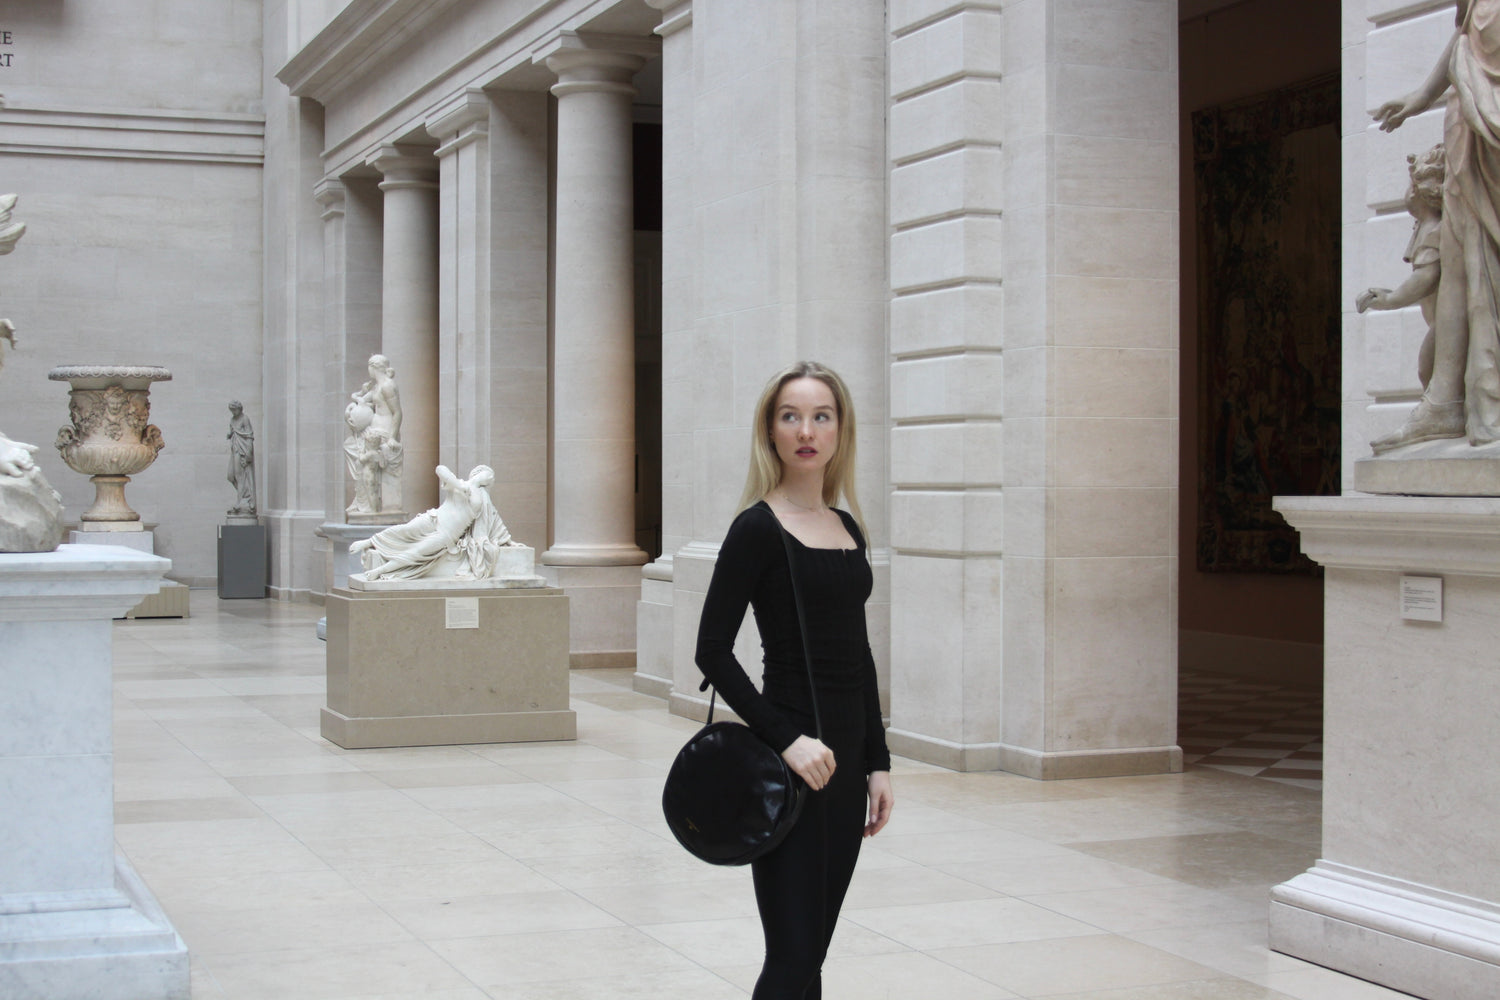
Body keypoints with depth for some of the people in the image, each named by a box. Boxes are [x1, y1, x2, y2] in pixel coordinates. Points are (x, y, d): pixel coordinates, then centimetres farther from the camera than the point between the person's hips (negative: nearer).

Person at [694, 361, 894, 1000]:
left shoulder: (848, 528, 12)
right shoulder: (758, 528, -9)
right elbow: (713, 651, -13)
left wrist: (877, 762, 12)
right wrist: (788, 740, -19)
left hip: (845, 757, 7)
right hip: (789, 764, -7)